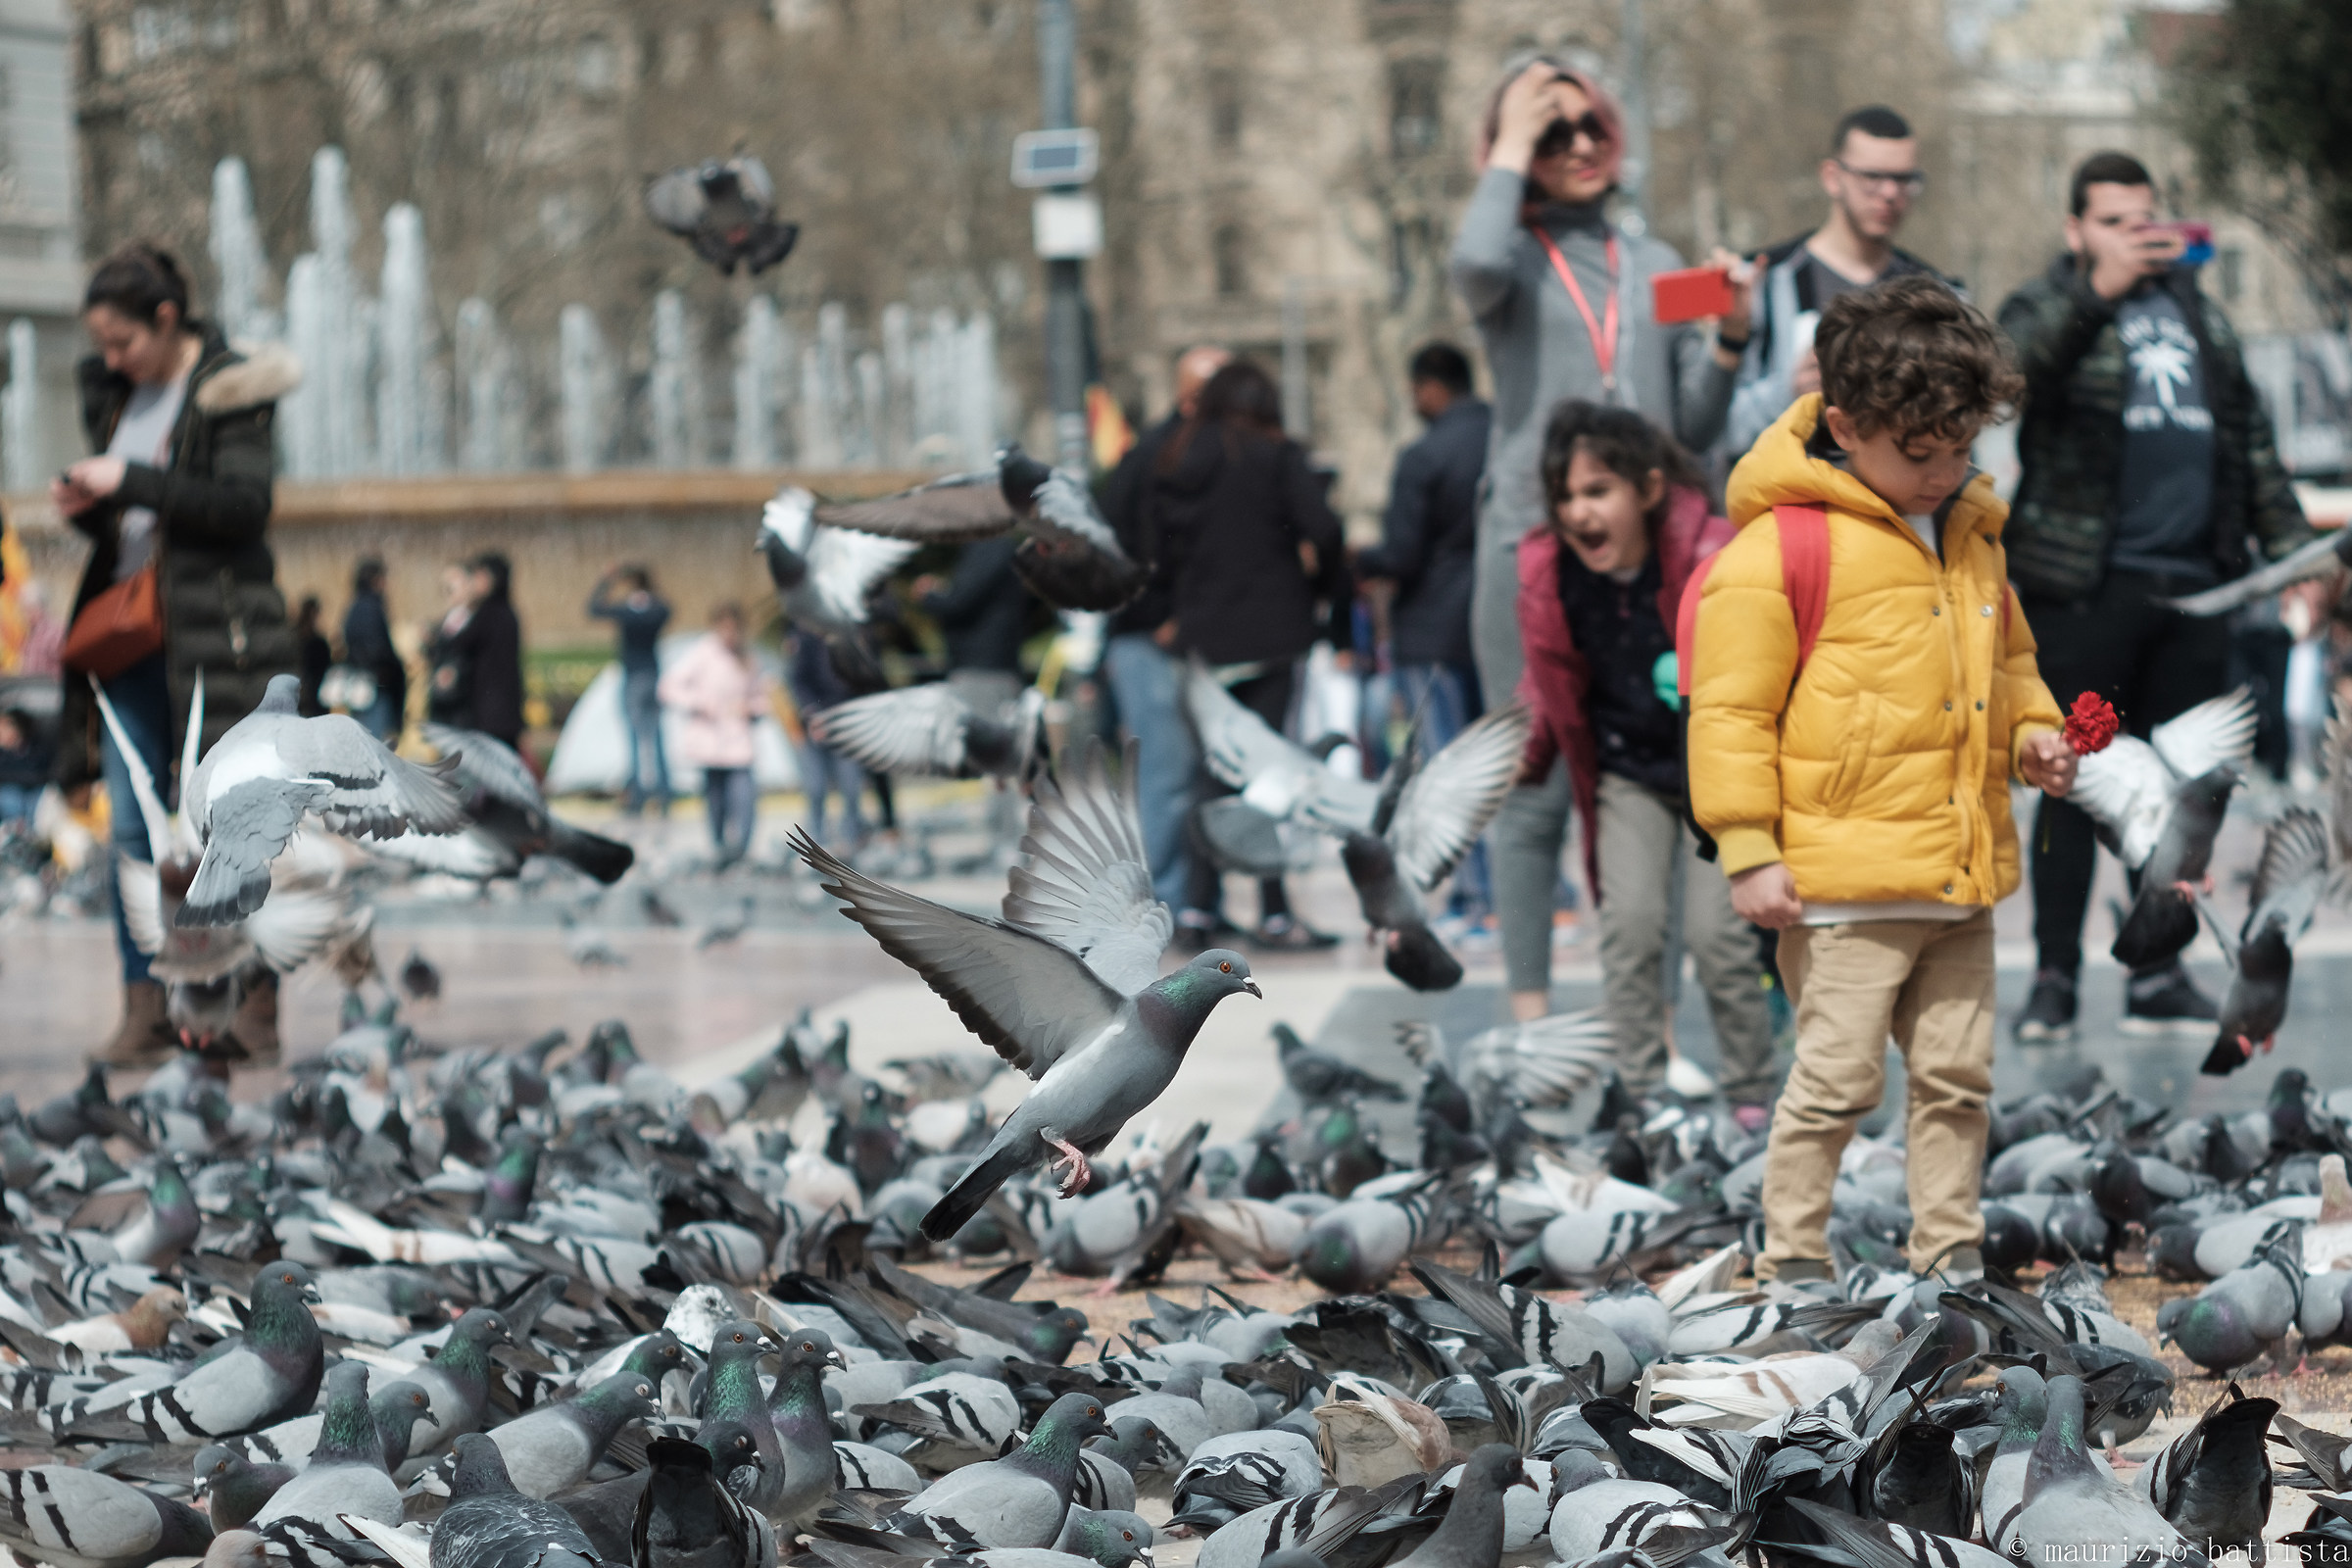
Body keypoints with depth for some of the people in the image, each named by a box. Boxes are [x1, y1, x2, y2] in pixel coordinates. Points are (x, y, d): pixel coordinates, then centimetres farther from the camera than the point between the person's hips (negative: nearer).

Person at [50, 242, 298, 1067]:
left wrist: (131, 481, -19)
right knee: (132, 828, 1)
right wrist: (85, 507, -1)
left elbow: (244, 503, -16)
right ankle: (145, 1013, 2)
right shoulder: (112, 393, 14)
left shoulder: (230, 389, -6)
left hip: (216, 628, -6)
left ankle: (256, 1008, 2)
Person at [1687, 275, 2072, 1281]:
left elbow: (2007, 662, 29)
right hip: (1844, 886, -7)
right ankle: (1792, 1255, 8)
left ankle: (1950, 1252, 22)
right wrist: (1748, 852, -13)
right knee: (1838, 1076, -4)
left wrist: (2032, 735, 8)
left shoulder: (1970, 537, 13)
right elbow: (1732, 708, -10)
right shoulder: (1783, 544, -10)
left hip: (1960, 878, 7)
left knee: (1958, 1075, 12)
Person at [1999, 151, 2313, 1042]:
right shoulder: (2048, 308, 1)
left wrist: (2288, 542, 16)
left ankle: (2157, 976, 14)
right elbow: (2018, 368, -23)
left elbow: (2249, 437, 24)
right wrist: (2101, 288, -36)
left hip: (2193, 589, 5)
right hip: (2084, 591, -5)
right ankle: (2053, 980, 1)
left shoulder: (2197, 312, 19)